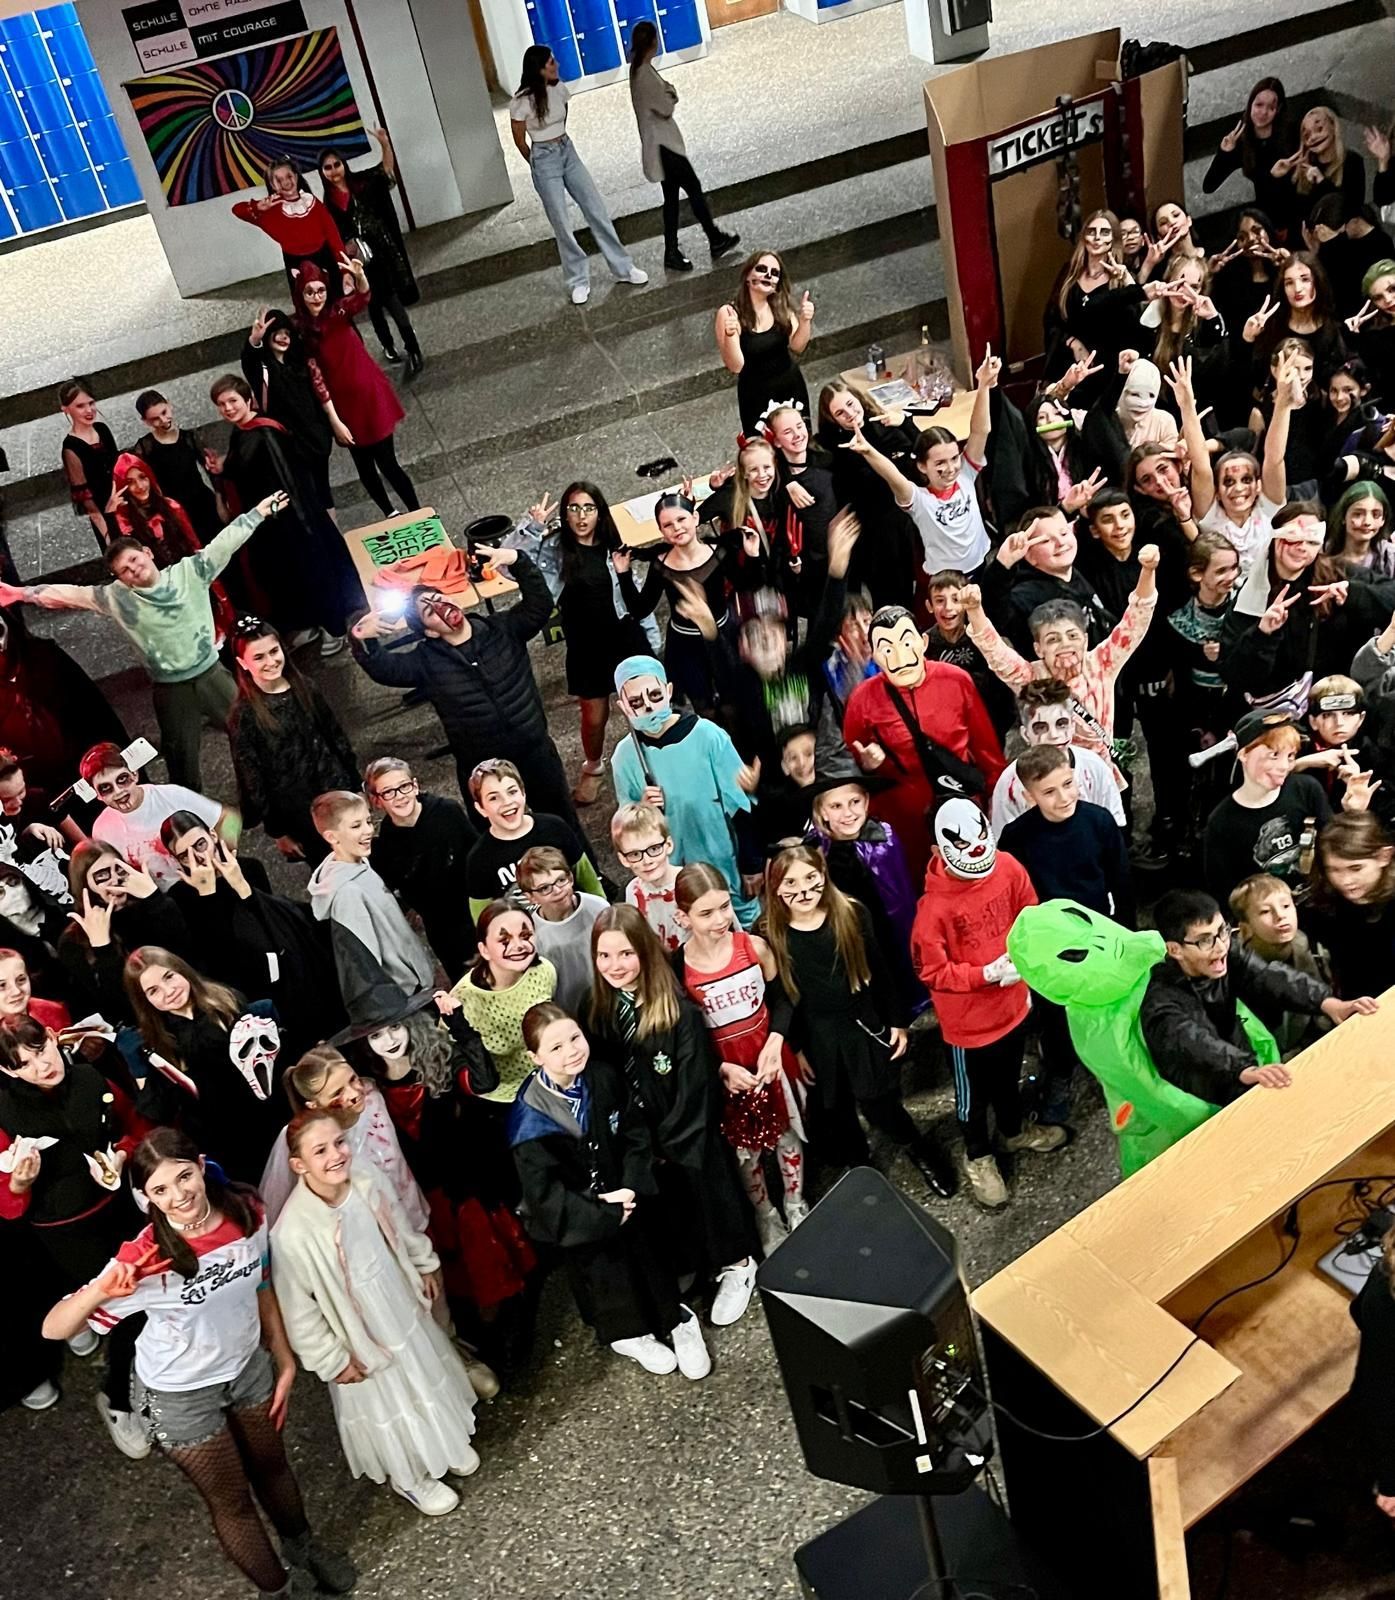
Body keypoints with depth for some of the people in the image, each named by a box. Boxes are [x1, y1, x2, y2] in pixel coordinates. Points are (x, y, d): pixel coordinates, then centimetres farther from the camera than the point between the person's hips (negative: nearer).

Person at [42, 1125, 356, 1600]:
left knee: (272, 1467, 27)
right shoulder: (145, 1258, -33)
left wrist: (285, 1361, 2)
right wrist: (97, 1292, -51)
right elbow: (54, 1329, -31)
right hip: (182, 1394, -4)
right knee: (232, 1501, 17)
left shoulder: (247, 1212, -21)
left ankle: (303, 1548, 57)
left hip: (247, 1365, 4)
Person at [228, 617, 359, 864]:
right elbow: (251, 779, -10)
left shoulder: (304, 688, -2)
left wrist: (354, 784, 10)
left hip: (337, 792, 4)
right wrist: (277, 831, -8)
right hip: (296, 814, -4)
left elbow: (336, 737, 8)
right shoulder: (243, 715, -14)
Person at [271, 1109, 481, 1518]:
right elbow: (298, 1311, -22)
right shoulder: (292, 1233, -36)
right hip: (361, 1332, -5)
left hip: (403, 1306, 5)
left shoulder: (365, 1179, -22)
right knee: (385, 1402, 20)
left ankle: (444, 1440, 60)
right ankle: (409, 1476, 51)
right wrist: (332, 1361, -14)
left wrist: (425, 1265, 12)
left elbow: (402, 1227, 0)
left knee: (426, 1373, 28)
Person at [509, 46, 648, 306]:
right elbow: (519, 140, -6)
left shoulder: (559, 89, -1)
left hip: (569, 152, 6)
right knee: (562, 225, 1)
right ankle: (578, 281, 14)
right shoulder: (522, 101, -19)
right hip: (545, 161, -6)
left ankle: (622, 268, 16)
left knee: (598, 211, 6)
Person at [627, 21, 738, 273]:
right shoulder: (645, 74, -21)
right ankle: (715, 241, 9)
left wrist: (667, 93, -6)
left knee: (672, 196, 11)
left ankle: (672, 252, 14)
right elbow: (666, 108, -18)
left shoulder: (639, 70, 8)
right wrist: (670, 97, 1)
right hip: (662, 143, -10)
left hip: (661, 142, 10)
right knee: (694, 188, -1)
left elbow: (659, 96, 14)